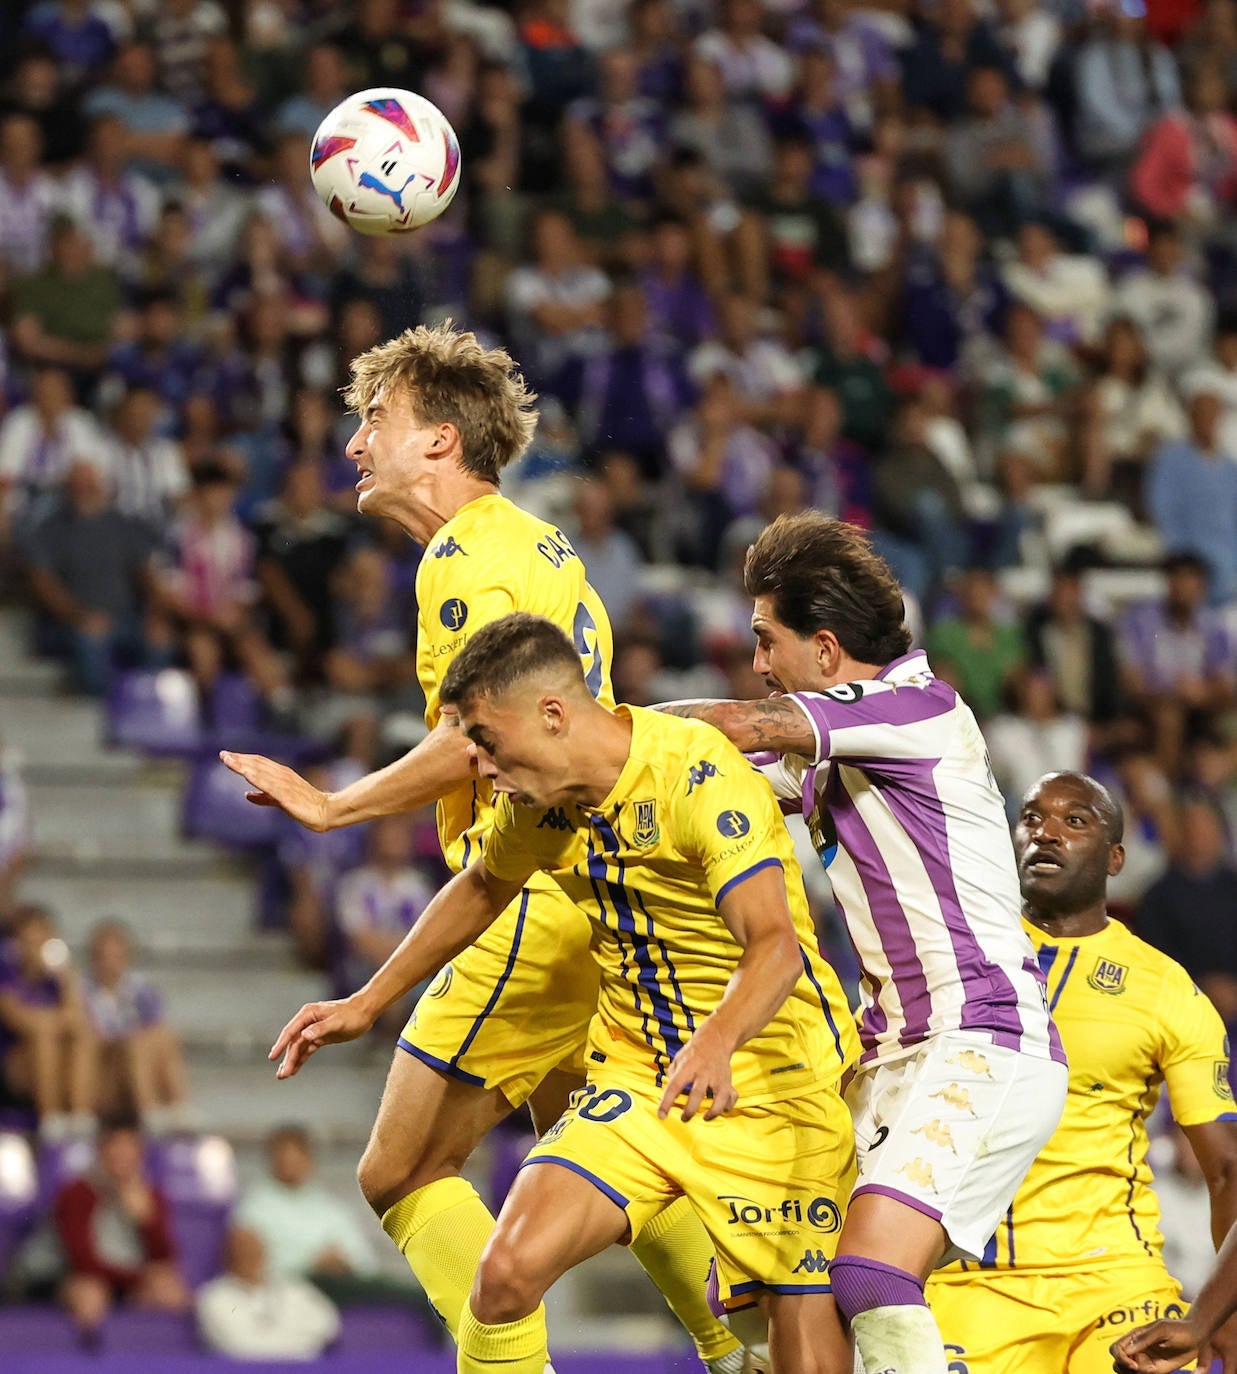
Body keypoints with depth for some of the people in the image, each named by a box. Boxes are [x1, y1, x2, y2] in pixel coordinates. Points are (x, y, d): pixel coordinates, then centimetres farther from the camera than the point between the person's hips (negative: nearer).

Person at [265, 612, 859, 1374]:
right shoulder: (538, 798, 0)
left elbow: (776, 945, -34)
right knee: (508, 1269, -17)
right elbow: (485, 889, 24)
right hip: (636, 1076, 6)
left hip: (768, 1078, -6)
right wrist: (368, 1002, 26)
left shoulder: (696, 774, -22)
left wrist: (716, 1044, -52)